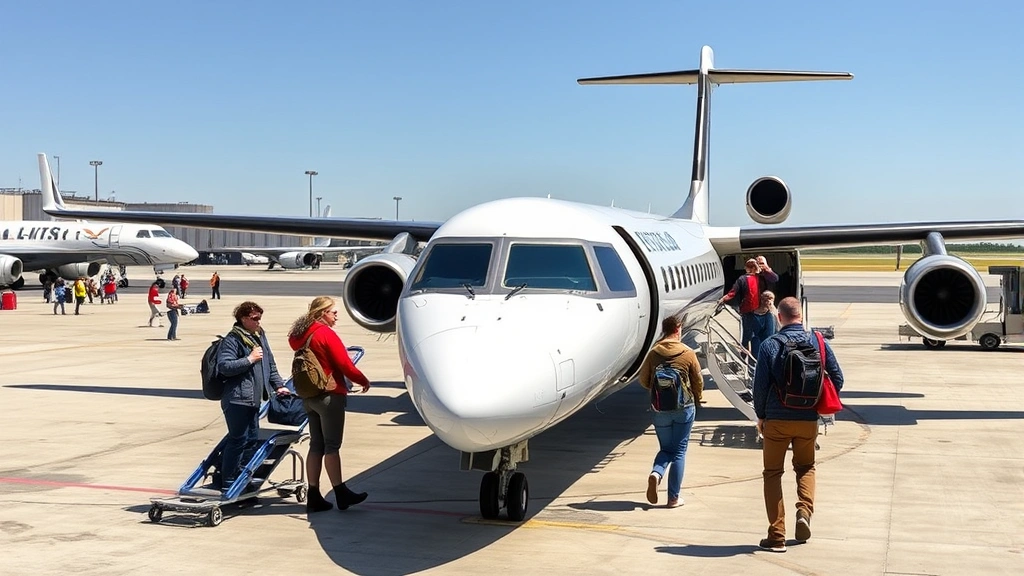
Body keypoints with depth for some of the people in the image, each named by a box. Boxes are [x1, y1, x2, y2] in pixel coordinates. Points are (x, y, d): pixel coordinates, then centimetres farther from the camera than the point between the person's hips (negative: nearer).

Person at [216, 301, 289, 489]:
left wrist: (278, 385, 16)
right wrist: (249, 359, -19)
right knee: (238, 440, -6)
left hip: (254, 399, 9)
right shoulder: (231, 340, -11)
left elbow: (270, 363, 21)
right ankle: (228, 484, 3)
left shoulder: (260, 336, 14)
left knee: (252, 439, 12)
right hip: (237, 399, -8)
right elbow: (224, 367, -20)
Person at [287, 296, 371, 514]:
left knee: (316, 445, 10)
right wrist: (363, 381, 0)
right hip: (330, 396, -8)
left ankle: (314, 497, 11)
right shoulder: (326, 334, -14)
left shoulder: (300, 335, 10)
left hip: (309, 396, 8)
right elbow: (345, 365, -13)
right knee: (332, 446, -2)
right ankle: (341, 494, 5)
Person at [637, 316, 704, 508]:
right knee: (679, 451, 6)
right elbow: (698, 382, 1)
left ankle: (656, 473, -15)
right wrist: (696, 400, 19)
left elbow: (643, 380, 5)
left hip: (660, 408, 2)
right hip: (684, 407, -2)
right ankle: (674, 497, 6)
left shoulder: (653, 353, -1)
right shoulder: (688, 353, -5)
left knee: (665, 448, 16)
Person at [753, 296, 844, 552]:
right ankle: (804, 510, -2)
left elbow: (760, 385, -9)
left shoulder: (769, 345, -9)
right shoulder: (818, 341, -2)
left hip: (776, 420, -2)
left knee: (772, 473, 8)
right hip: (808, 420, 2)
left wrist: (761, 416, 5)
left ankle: (776, 536, 5)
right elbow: (837, 378, 1)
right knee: (805, 467, 24)